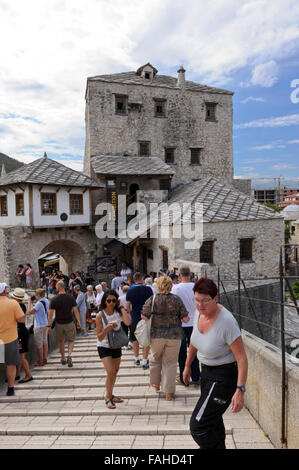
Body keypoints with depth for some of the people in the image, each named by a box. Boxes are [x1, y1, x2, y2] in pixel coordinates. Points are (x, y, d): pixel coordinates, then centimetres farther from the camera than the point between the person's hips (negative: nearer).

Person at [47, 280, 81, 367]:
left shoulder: (54, 299, -9)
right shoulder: (71, 297, -7)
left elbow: (50, 314, -8)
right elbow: (75, 310, -6)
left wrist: (49, 325, -2)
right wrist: (78, 322, 1)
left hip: (59, 324, 0)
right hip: (69, 323, 0)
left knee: (61, 341, 19)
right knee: (71, 340, 11)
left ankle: (63, 358, 28)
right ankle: (69, 355, -12)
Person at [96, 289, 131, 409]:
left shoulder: (118, 312, -10)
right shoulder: (100, 316, -17)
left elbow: (128, 322, -31)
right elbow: (99, 337, -16)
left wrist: (121, 307, -22)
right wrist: (107, 328, -35)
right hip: (104, 347, -4)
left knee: (115, 372, 15)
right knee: (110, 372, -14)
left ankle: (110, 395, 36)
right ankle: (108, 397, 9)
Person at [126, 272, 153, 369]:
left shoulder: (130, 291, -6)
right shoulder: (148, 289, -8)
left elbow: (127, 305, -4)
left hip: (135, 318, 1)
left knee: (134, 339, 19)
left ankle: (136, 358, 30)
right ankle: (145, 361, 8)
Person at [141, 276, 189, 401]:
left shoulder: (152, 300, -7)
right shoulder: (177, 299, -5)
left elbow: (144, 317, -11)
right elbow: (186, 319, -6)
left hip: (157, 335, 0)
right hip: (174, 335, 0)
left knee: (155, 359, 23)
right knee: (170, 362, 10)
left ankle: (156, 384, 39)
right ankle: (169, 392, 17)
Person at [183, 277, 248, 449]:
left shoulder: (227, 321, -29)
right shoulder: (199, 312, -7)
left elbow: (242, 358, -25)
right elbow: (194, 342, 10)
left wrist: (240, 390, -28)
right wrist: (188, 365, 19)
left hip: (224, 376, -8)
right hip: (207, 371, 8)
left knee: (198, 426, -8)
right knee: (213, 421, 26)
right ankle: (219, 445, 49)